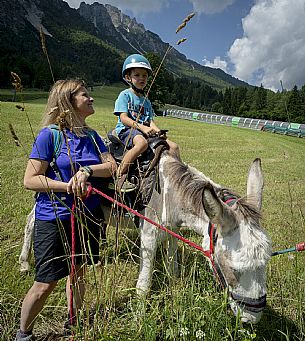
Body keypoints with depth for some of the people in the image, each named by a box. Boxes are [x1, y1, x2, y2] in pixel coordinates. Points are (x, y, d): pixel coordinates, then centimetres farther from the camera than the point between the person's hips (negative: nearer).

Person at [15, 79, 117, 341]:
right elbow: (30, 180, -13)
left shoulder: (91, 135, 6)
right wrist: (67, 186, -22)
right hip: (55, 219, -5)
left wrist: (87, 170, -19)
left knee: (78, 271, 18)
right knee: (46, 284, 4)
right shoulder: (50, 134, -12)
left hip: (88, 214, 6)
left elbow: (112, 167, -2)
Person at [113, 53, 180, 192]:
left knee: (173, 146, -7)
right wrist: (141, 127, -23)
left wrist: (157, 130, -8)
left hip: (145, 131, 7)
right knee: (142, 143, -42)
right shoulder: (125, 95, 2)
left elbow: (150, 120, 15)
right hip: (126, 130, -7)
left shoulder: (146, 101, 23)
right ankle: (120, 175, -33)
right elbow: (124, 118, -10)